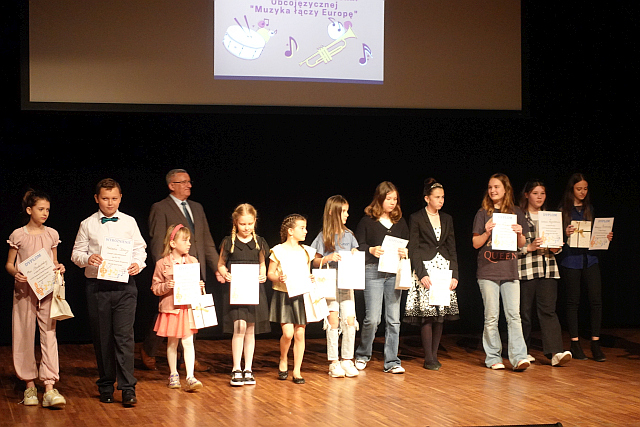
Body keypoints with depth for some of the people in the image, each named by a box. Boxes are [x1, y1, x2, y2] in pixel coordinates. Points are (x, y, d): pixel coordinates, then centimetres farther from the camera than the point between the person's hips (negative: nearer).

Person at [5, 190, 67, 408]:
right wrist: (15, 273, -16)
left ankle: (49, 388, -12)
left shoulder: (51, 234, 8)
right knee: (25, 336, 3)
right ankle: (29, 385, 14)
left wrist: (59, 267, -4)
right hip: (24, 290, -1)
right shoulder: (18, 235, 1)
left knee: (49, 335, -8)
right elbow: (9, 263, 5)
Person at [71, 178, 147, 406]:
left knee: (124, 335, -8)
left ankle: (128, 388, -7)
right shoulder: (87, 225, 7)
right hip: (97, 286, 1)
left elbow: (139, 249, 11)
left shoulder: (129, 222, 8)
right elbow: (76, 253, 8)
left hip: (124, 286, -1)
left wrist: (138, 264, -10)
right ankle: (106, 386, 18)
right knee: (102, 337, 6)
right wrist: (87, 259, -13)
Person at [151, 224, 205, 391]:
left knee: (188, 342, -4)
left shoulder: (192, 261, 5)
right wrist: (166, 286, -19)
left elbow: (197, 282, 17)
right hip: (171, 308, -1)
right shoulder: (162, 264, -4)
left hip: (188, 307, 1)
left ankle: (190, 377, -6)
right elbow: (155, 287, -1)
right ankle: (173, 375, 23)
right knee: (172, 343, 10)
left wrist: (200, 286, -4)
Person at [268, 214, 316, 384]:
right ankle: (283, 361, 15)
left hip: (301, 295, 4)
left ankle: (297, 371, 9)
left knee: (299, 333, 1)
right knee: (288, 333, -12)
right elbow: (270, 273, 0)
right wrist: (278, 278, -19)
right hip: (284, 295, -4)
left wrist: (312, 279, -1)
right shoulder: (279, 251, -3)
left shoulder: (306, 251, 11)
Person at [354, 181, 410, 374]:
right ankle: (363, 355, 15)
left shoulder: (400, 221, 15)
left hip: (395, 273, 4)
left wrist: (406, 252, -6)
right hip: (373, 271, -4)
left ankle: (392, 362, 7)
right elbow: (358, 245, 2)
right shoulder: (367, 220, 4)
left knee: (393, 319, 2)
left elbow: (408, 245, 16)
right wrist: (371, 250, -17)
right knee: (372, 318, -8)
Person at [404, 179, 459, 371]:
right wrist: (421, 274, -14)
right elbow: (413, 249, -5)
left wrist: (454, 274, 4)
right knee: (427, 314, -8)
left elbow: (452, 249, 14)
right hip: (425, 268, -5)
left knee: (441, 314, 1)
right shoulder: (416, 218, -1)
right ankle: (428, 359, -4)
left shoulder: (447, 219, 14)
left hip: (444, 268, 5)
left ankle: (435, 355, 8)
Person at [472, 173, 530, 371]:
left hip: (510, 271, 1)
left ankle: (519, 357, -9)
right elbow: (476, 243, 3)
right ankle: (493, 358, 7)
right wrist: (487, 232, -15)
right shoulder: (483, 214, 5)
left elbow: (522, 244, 13)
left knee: (514, 315, -6)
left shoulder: (516, 213, 10)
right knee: (491, 317, 0)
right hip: (488, 271, -1)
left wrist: (519, 234, -8)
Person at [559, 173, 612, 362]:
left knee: (596, 299, -5)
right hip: (571, 259, -3)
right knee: (573, 301, 2)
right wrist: (565, 234, -23)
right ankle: (575, 344, 10)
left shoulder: (589, 209, 15)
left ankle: (595, 343, 0)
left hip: (590, 258, 3)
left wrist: (606, 237, 1)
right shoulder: (563, 210, 1)